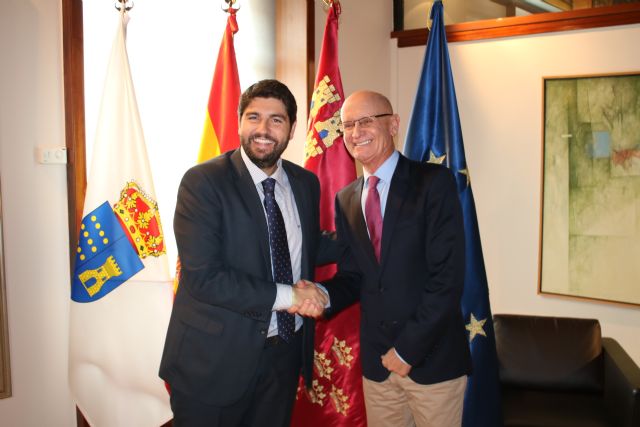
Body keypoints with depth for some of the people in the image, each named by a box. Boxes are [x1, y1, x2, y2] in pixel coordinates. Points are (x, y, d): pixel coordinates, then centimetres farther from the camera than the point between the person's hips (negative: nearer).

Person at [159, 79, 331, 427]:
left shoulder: (306, 183, 4)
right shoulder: (203, 182, -14)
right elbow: (202, 277, -22)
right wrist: (286, 295, -20)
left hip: (285, 352, 5)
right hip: (215, 359, -5)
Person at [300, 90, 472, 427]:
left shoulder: (434, 181, -10)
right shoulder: (345, 199, 7)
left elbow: (448, 276, -15)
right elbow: (351, 277, 8)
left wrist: (408, 348, -13)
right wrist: (323, 294, -13)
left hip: (433, 357, -4)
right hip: (376, 360, 4)